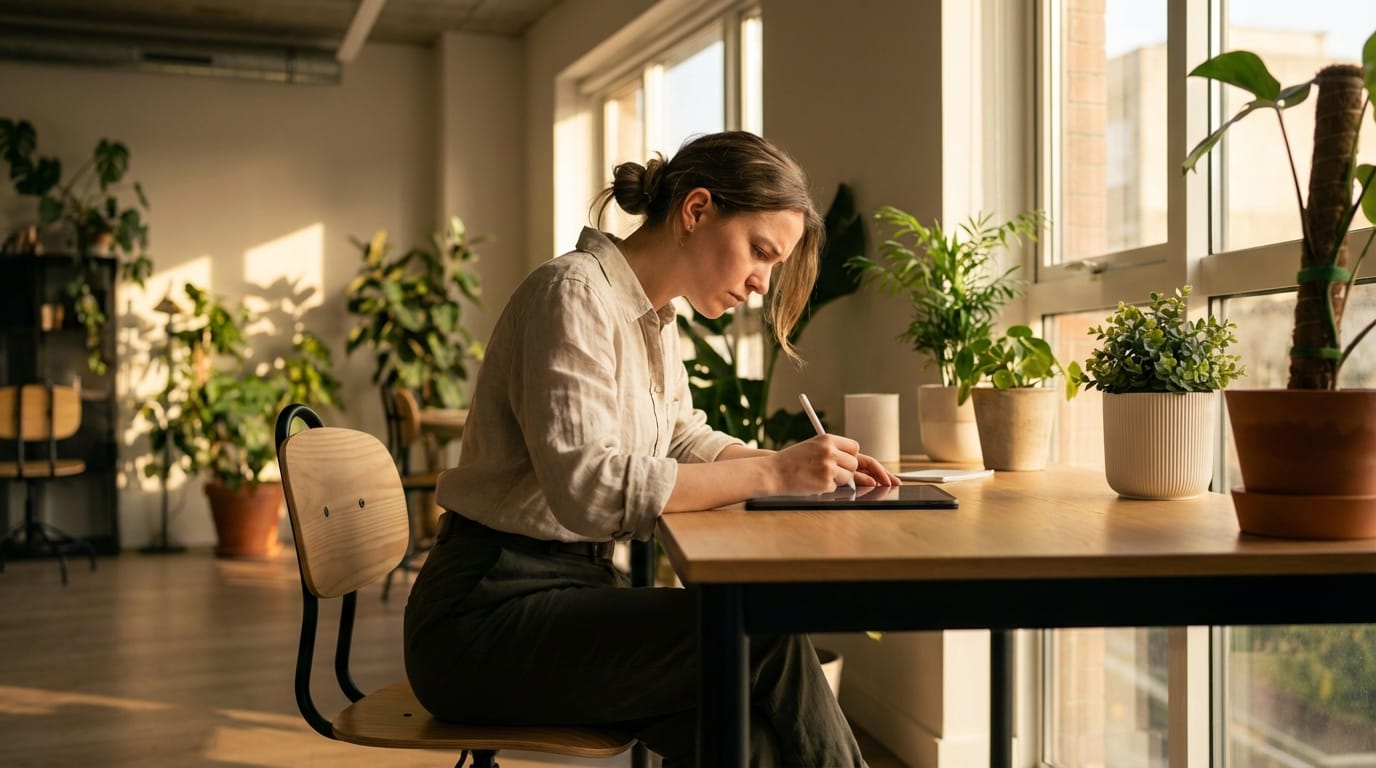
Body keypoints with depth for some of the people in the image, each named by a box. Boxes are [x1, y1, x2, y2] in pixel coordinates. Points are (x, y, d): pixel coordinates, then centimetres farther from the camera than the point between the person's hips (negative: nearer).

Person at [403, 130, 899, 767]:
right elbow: (586, 484, -27)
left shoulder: (653, 317, 12)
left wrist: (803, 464, 4)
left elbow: (683, 439, 22)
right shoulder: (575, 292, -16)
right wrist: (773, 473, -24)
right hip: (487, 615, -8)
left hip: (576, 584, 8)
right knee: (764, 640, -20)